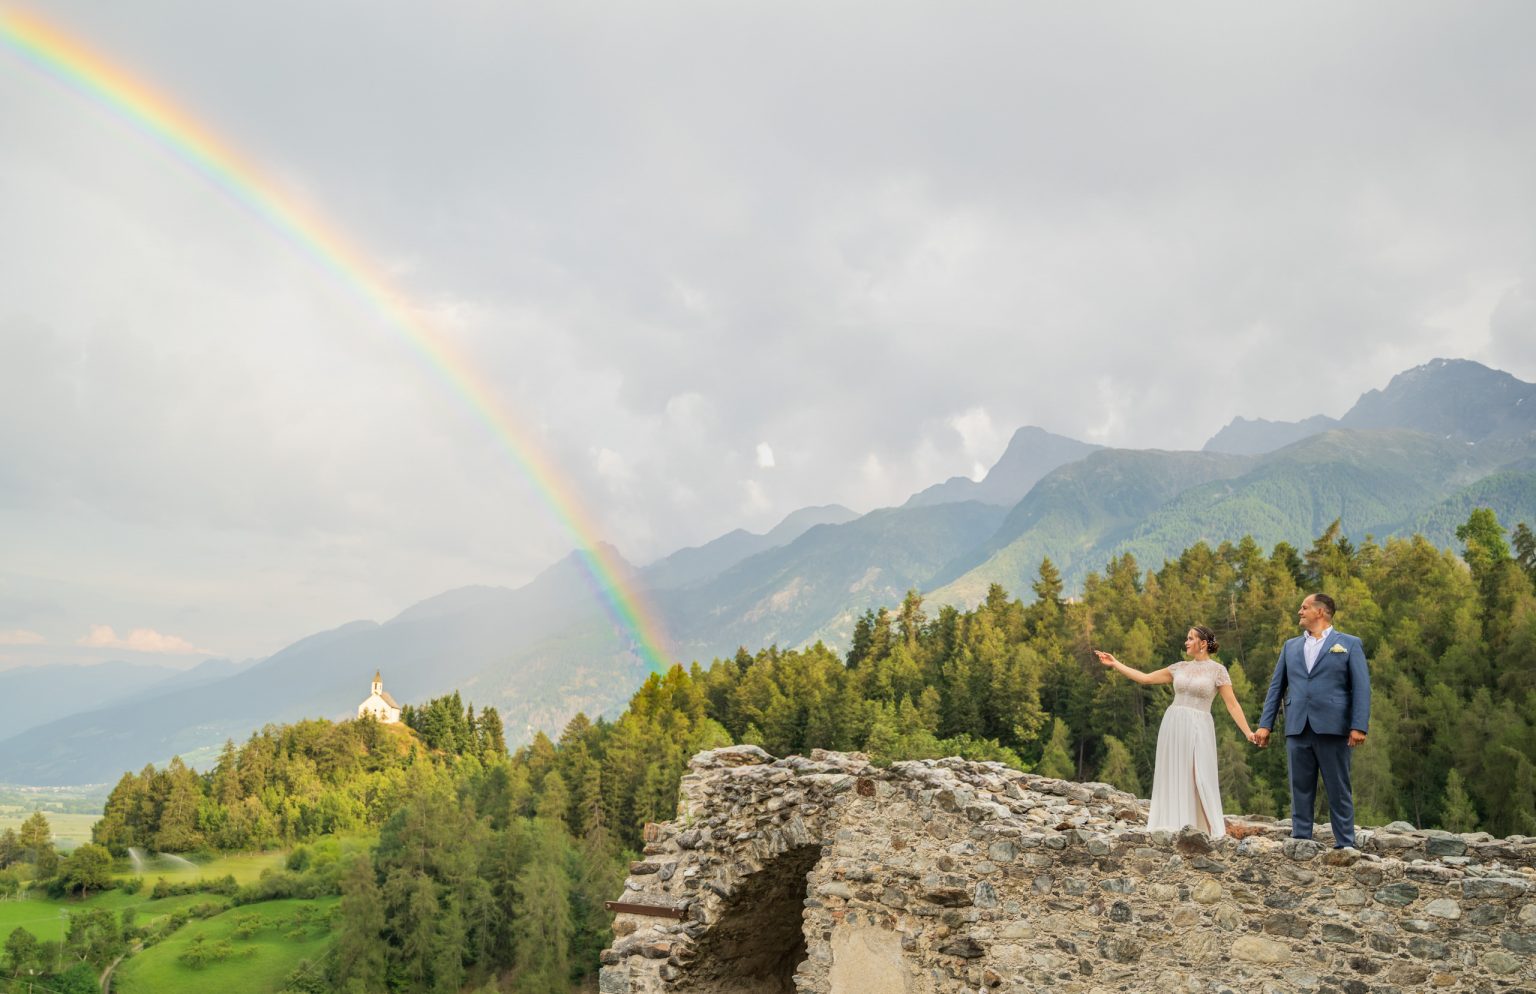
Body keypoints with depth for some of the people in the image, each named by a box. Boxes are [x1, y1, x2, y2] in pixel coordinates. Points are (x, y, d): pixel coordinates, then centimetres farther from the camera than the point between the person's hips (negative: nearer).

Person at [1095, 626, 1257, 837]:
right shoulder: (1180, 667, 12)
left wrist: (1247, 732, -13)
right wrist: (1115, 663, 14)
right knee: (1172, 778, 3)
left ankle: (1213, 833, -4)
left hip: (1198, 728, -5)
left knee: (1200, 780, -10)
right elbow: (1145, 678, 15)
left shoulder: (1217, 670, 0)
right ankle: (1173, 830, 7)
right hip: (1173, 725, 5)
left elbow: (1232, 704, -3)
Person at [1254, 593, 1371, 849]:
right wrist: (1265, 724, 7)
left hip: (1332, 728, -4)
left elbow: (1361, 687, -2)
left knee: (1339, 790, 2)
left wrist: (1359, 726, -13)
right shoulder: (1291, 646, 18)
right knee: (1300, 790, 5)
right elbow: (1276, 687, 15)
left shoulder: (1349, 644, 6)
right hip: (1297, 729, 4)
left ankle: (1345, 845, 10)